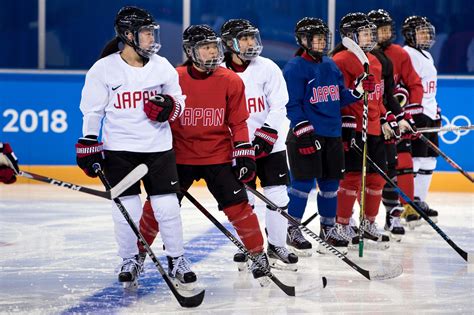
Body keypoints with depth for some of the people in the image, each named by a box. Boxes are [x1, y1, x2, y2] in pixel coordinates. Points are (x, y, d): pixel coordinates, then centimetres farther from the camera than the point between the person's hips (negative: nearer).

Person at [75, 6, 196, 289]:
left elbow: (179, 102, 12)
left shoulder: (162, 66, 2)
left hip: (158, 147, 2)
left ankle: (177, 260, 13)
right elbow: (92, 110, 2)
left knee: (168, 206, -1)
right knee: (127, 209, 1)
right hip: (119, 149, -2)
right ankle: (130, 260, 20)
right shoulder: (104, 69, -5)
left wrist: (170, 106, -10)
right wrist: (88, 145, -2)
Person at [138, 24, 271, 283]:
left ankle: (258, 254, 8)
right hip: (179, 155, 0)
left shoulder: (231, 81, -4)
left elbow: (238, 121, 2)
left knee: (237, 205, -7)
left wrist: (245, 153, -4)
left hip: (218, 156, 0)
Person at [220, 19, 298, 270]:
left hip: (270, 144, 0)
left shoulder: (267, 68, -4)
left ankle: (277, 247, 7)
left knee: (277, 196, -3)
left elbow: (279, 106, -6)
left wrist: (265, 136, -15)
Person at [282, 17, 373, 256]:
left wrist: (359, 89, 1)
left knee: (331, 183, 11)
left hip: (332, 135, 7)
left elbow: (340, 99, 18)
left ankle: (328, 228, 24)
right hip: (306, 135, -7)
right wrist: (303, 131, -19)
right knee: (303, 182, -7)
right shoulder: (295, 67, -9)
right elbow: (292, 105, -13)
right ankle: (292, 230, 3)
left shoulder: (330, 66, 14)